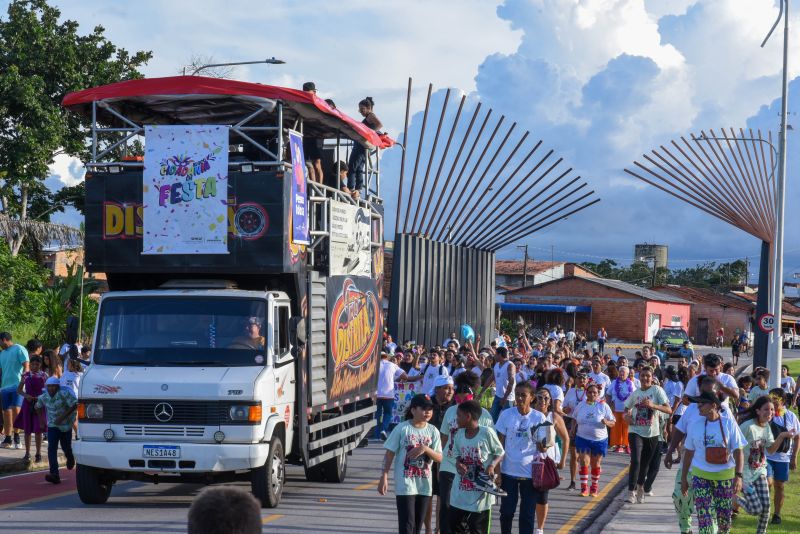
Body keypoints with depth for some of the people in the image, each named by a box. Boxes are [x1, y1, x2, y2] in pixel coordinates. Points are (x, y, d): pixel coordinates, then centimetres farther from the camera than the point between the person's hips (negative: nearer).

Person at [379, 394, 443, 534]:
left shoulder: (433, 431, 3)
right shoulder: (402, 428, -8)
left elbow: (439, 458, 0)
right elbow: (390, 454, -4)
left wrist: (425, 449, -18)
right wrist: (384, 477, -9)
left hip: (424, 485, 4)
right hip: (405, 484, -4)